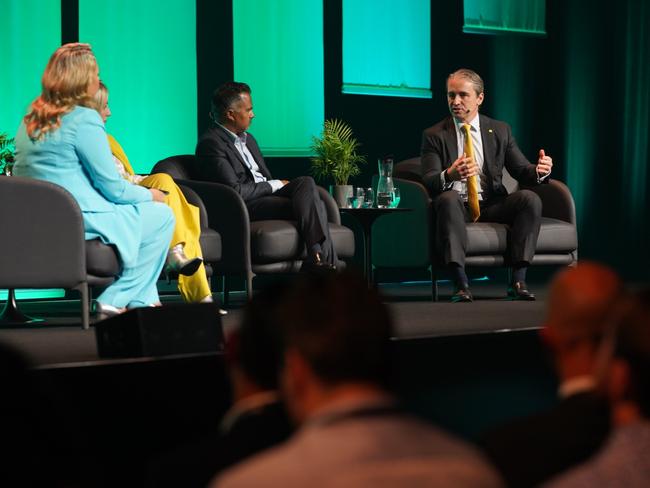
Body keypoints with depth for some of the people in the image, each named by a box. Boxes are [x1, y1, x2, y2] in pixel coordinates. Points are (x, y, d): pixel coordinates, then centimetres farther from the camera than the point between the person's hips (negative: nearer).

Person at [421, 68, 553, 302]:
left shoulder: (500, 131, 15)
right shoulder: (434, 135, 6)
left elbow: (521, 170, 11)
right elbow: (428, 181, -6)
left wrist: (539, 171, -14)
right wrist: (449, 175, -30)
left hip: (491, 206, 2)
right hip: (456, 207, -2)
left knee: (530, 198, -25)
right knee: (448, 198, -37)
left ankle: (518, 281, -29)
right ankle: (461, 284, -44)